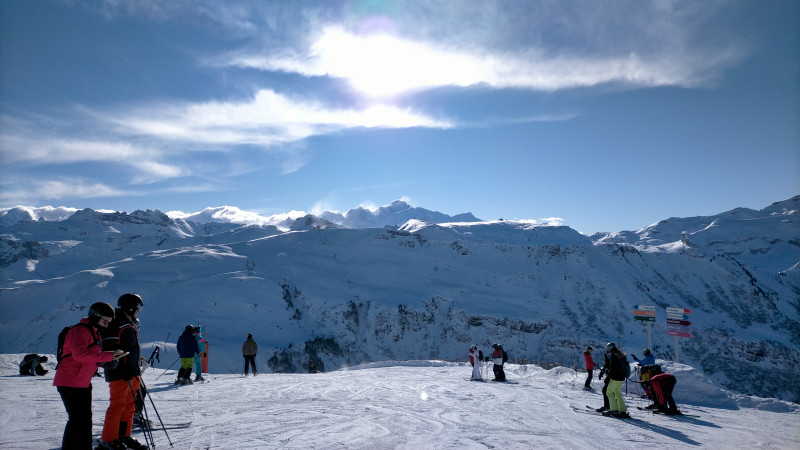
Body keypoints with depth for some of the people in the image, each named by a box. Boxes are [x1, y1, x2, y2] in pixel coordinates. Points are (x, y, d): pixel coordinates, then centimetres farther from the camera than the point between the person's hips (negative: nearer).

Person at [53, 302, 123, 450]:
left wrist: (109, 359, 0)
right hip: (69, 382, -10)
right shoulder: (79, 331, -16)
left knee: (86, 418, 16)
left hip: (84, 382, 10)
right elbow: (80, 354, -31)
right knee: (76, 419, -7)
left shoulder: (95, 333, 15)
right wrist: (107, 356, -30)